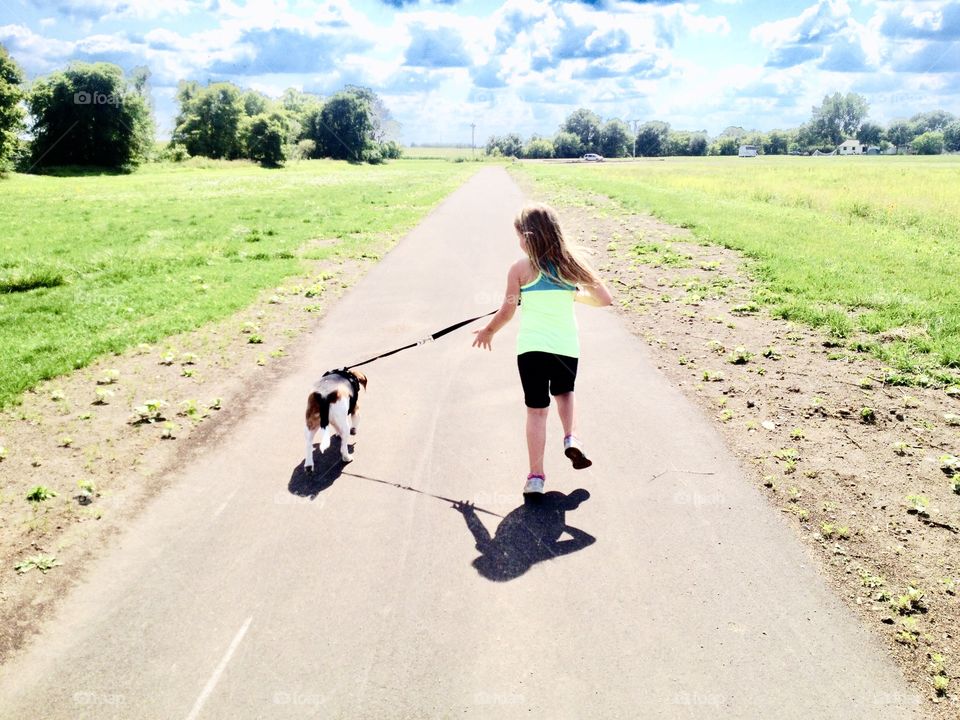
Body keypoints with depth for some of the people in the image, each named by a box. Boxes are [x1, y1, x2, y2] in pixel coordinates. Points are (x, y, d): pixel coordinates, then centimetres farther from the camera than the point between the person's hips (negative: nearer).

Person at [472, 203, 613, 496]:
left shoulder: (520, 268, -4)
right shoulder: (573, 262, 2)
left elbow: (507, 312, 0)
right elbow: (604, 298, 3)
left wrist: (488, 331, 19)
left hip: (532, 347, -2)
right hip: (567, 346, 2)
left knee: (537, 410, 5)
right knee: (564, 392, 29)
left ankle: (536, 476, 5)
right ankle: (571, 437, 7)